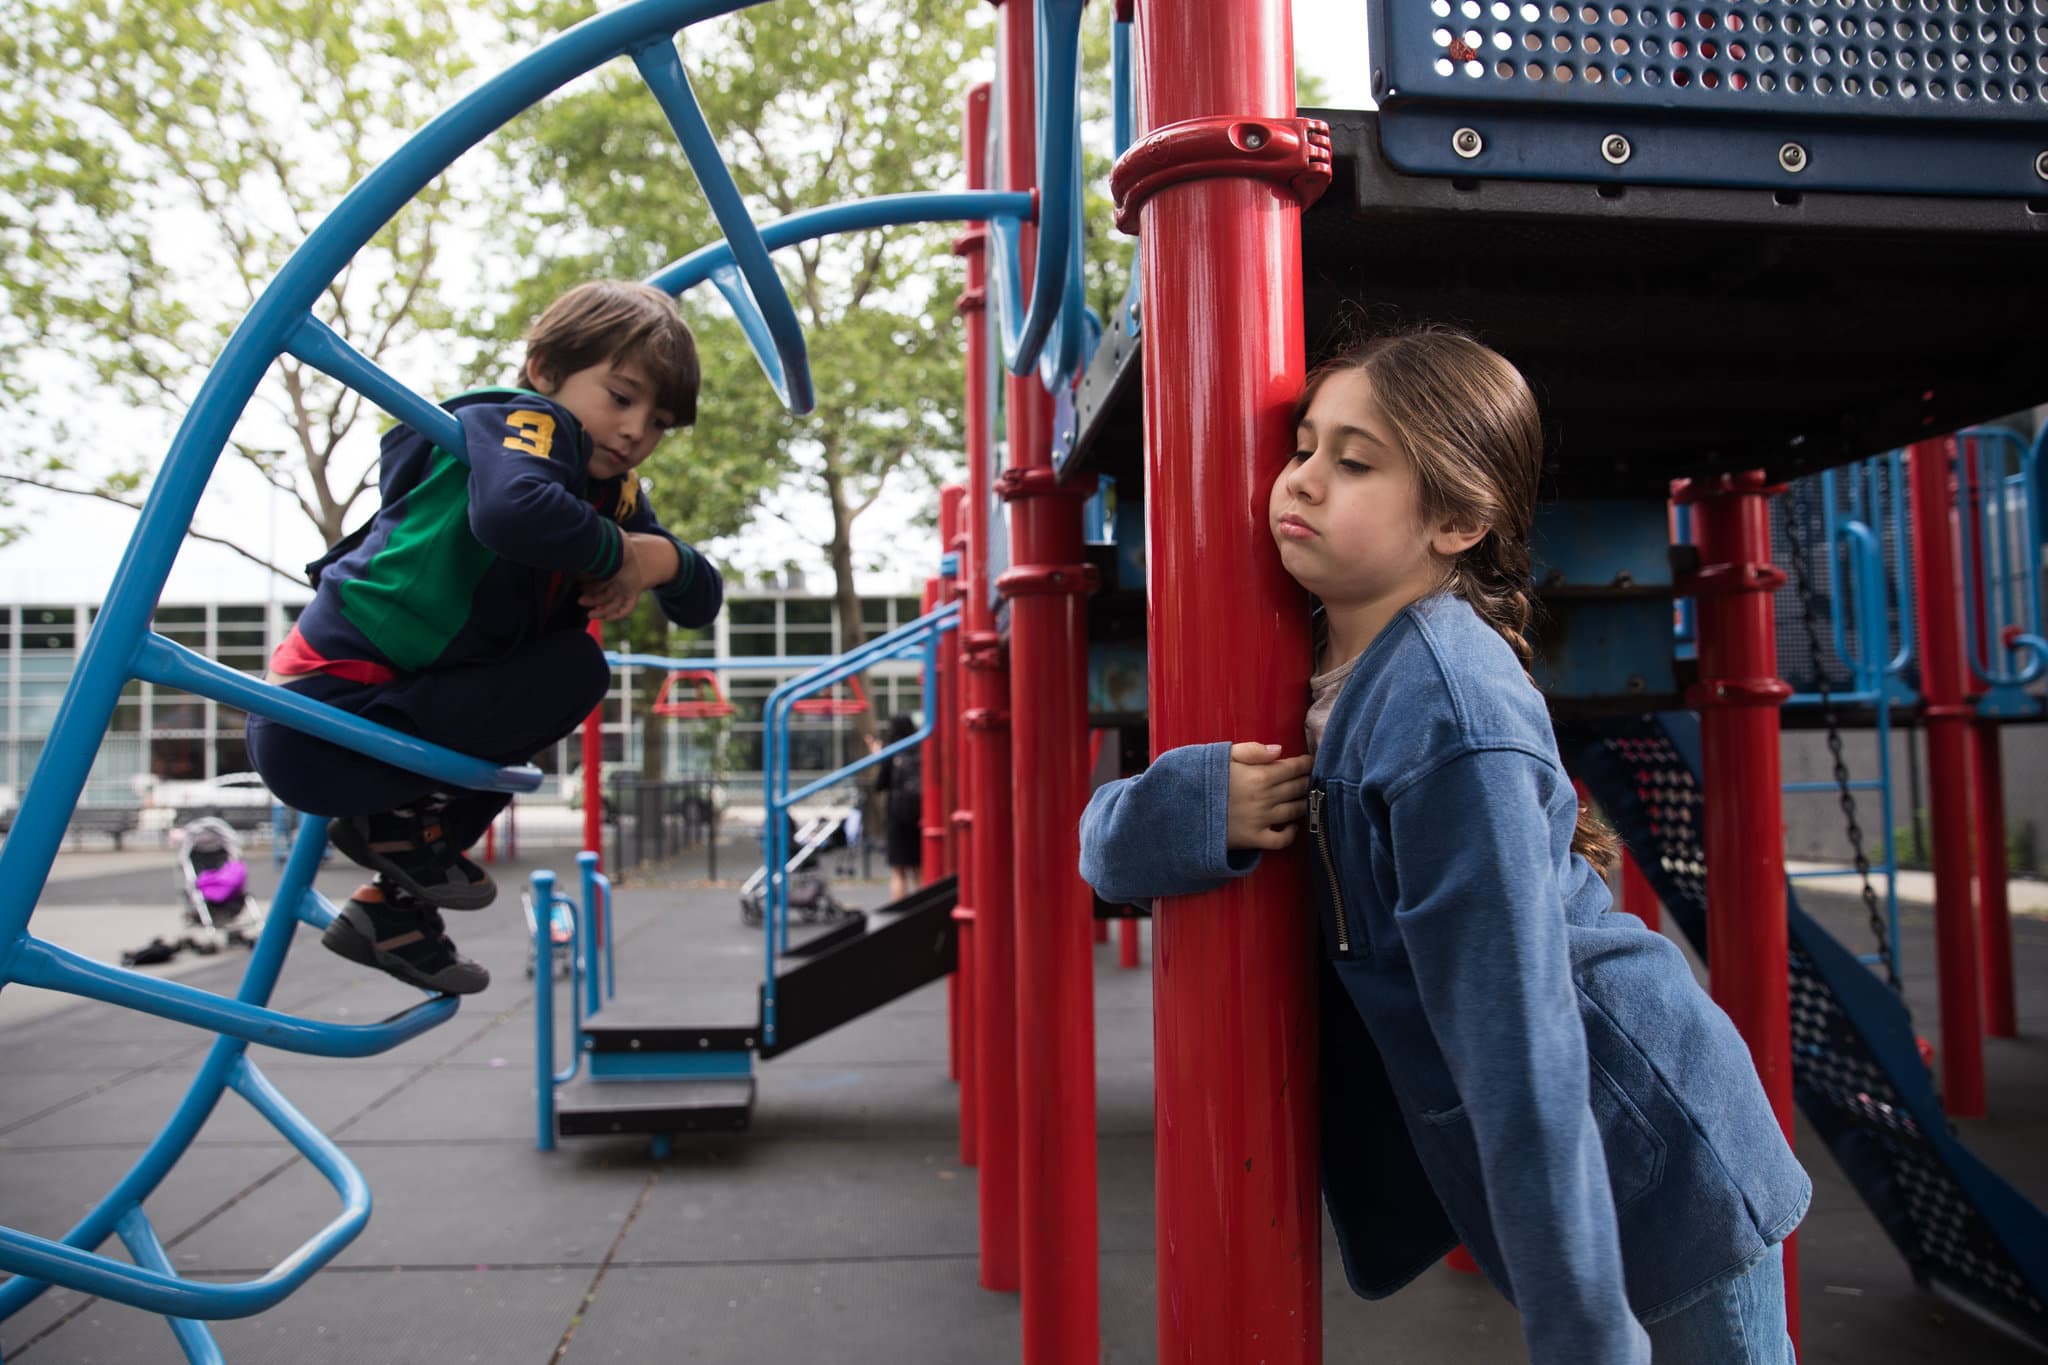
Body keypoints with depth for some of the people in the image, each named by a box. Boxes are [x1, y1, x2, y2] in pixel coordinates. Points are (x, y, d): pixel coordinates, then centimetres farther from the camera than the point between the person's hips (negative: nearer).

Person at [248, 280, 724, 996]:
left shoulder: (617, 496, 13)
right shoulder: (521, 420, -11)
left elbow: (700, 601, 13)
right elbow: (512, 512, -35)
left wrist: (660, 559, -8)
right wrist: (617, 552, -18)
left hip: (396, 703, 9)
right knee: (571, 670, -16)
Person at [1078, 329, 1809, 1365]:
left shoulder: (1448, 715, -28)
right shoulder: (1321, 680, -3)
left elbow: (1518, 1040, -28)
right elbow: (1105, 838, -4)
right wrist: (1191, 805, -26)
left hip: (1651, 1161, -7)